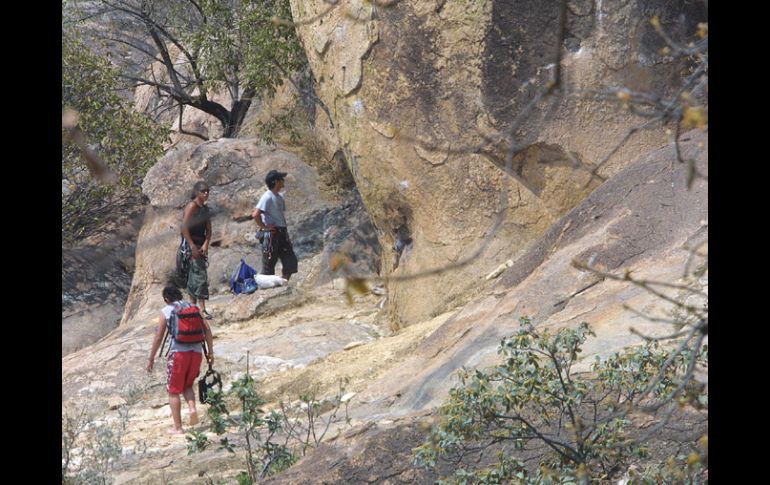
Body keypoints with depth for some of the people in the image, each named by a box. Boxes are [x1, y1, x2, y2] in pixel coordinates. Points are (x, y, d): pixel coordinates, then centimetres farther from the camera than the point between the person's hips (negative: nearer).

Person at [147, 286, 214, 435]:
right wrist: (210, 352, 10)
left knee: (173, 391, 9)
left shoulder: (166, 311, 3)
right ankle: (192, 408, -3)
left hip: (178, 352, -4)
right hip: (196, 352, 4)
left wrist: (151, 359, 8)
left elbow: (158, 336, 0)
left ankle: (178, 427, 9)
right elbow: (207, 329, 6)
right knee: (187, 386, 24)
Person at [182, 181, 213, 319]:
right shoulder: (192, 206, -12)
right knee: (200, 273, -13)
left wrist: (205, 244, -7)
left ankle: (192, 305, 20)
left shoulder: (205, 208, 13)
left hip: (201, 244, 8)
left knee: (194, 275, 13)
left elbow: (208, 229, 11)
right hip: (190, 243, -8)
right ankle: (202, 308, -16)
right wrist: (192, 247, -21)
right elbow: (184, 228, -18)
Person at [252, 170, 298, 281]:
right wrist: (264, 226, -16)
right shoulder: (267, 197, -16)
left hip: (282, 234, 9)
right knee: (268, 268, -3)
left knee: (290, 263, 9)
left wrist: (285, 230, 14)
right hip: (271, 235, -9)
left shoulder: (280, 196, 12)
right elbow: (255, 214, -27)